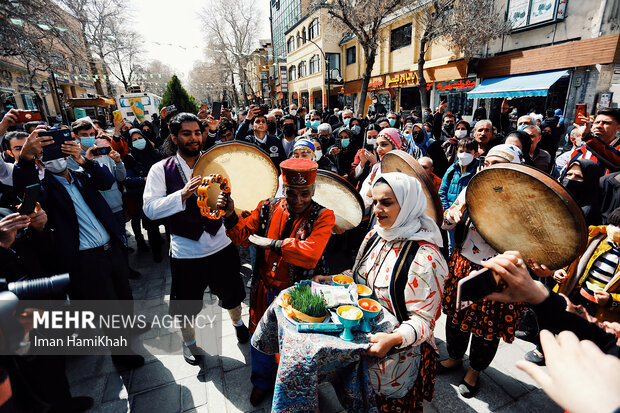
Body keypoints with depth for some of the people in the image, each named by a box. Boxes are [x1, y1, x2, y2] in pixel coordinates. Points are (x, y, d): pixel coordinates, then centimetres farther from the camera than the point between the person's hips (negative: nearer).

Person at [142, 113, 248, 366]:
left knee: (231, 293, 20)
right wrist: (183, 194, -31)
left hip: (221, 245, 2)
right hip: (186, 253, -2)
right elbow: (150, 209, -17)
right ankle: (189, 341, 47)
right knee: (186, 305, 17)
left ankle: (237, 322, 52)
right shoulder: (161, 170, -7)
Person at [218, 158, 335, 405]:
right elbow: (243, 236, 0)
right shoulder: (268, 208, -5)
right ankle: (263, 381, 53)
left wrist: (271, 243, -25)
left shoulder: (322, 216, -16)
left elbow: (310, 253, -30)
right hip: (264, 290, 4)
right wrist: (231, 216, -18)